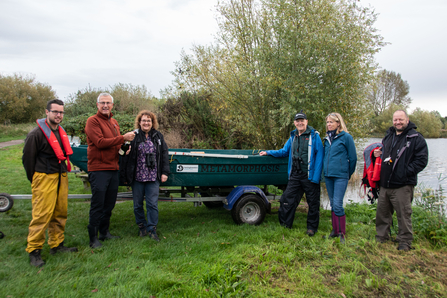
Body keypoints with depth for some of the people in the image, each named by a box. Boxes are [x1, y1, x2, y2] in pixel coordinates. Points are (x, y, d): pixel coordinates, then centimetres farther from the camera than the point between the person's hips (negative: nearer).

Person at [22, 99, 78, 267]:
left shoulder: (61, 132, 14)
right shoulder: (37, 134, -9)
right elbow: (27, 158, -6)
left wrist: (63, 174, 15)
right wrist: (34, 179, 0)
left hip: (61, 178, 7)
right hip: (44, 179, -7)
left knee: (60, 213, 11)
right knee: (42, 215, -7)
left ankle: (57, 245, 22)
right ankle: (34, 251, 4)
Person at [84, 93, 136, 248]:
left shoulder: (114, 122, 18)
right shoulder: (93, 121, -7)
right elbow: (100, 142, -18)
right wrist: (123, 138, -18)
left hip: (113, 168, 8)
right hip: (98, 169, -7)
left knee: (109, 204, 14)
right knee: (97, 205, -2)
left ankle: (104, 232, 28)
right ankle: (93, 238, 9)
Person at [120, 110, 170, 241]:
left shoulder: (158, 136, 8)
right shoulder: (133, 136, 1)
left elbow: (164, 155, 9)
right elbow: (126, 157, 0)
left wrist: (165, 172, 2)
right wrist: (125, 176, -2)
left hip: (153, 177, 0)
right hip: (137, 177, 0)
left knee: (152, 204, -1)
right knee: (137, 204, 10)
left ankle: (152, 229, 11)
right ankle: (142, 227, 27)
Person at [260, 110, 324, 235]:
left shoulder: (314, 136, -2)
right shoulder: (293, 137, 14)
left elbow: (319, 156, -8)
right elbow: (284, 151, 25)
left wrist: (316, 177, -14)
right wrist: (268, 152, 19)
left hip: (310, 176, -4)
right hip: (295, 176, 5)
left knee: (313, 203, 6)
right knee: (287, 200, 4)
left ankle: (312, 227, 21)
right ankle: (284, 225, 16)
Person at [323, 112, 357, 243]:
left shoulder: (346, 137, -6)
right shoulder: (327, 138, 13)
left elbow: (353, 158, -2)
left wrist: (348, 174, 5)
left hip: (341, 176, -6)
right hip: (328, 175, 6)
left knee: (337, 204, -10)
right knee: (332, 204, 12)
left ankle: (341, 233, 3)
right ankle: (335, 230, 23)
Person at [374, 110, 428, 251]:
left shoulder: (416, 138, -4)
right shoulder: (388, 136, 16)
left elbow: (422, 160, -9)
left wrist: (407, 172, -18)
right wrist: (379, 154, 7)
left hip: (402, 185, -6)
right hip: (385, 184, 6)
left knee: (403, 214, 0)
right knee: (382, 213, 13)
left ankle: (405, 242, 15)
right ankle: (381, 238, 27)